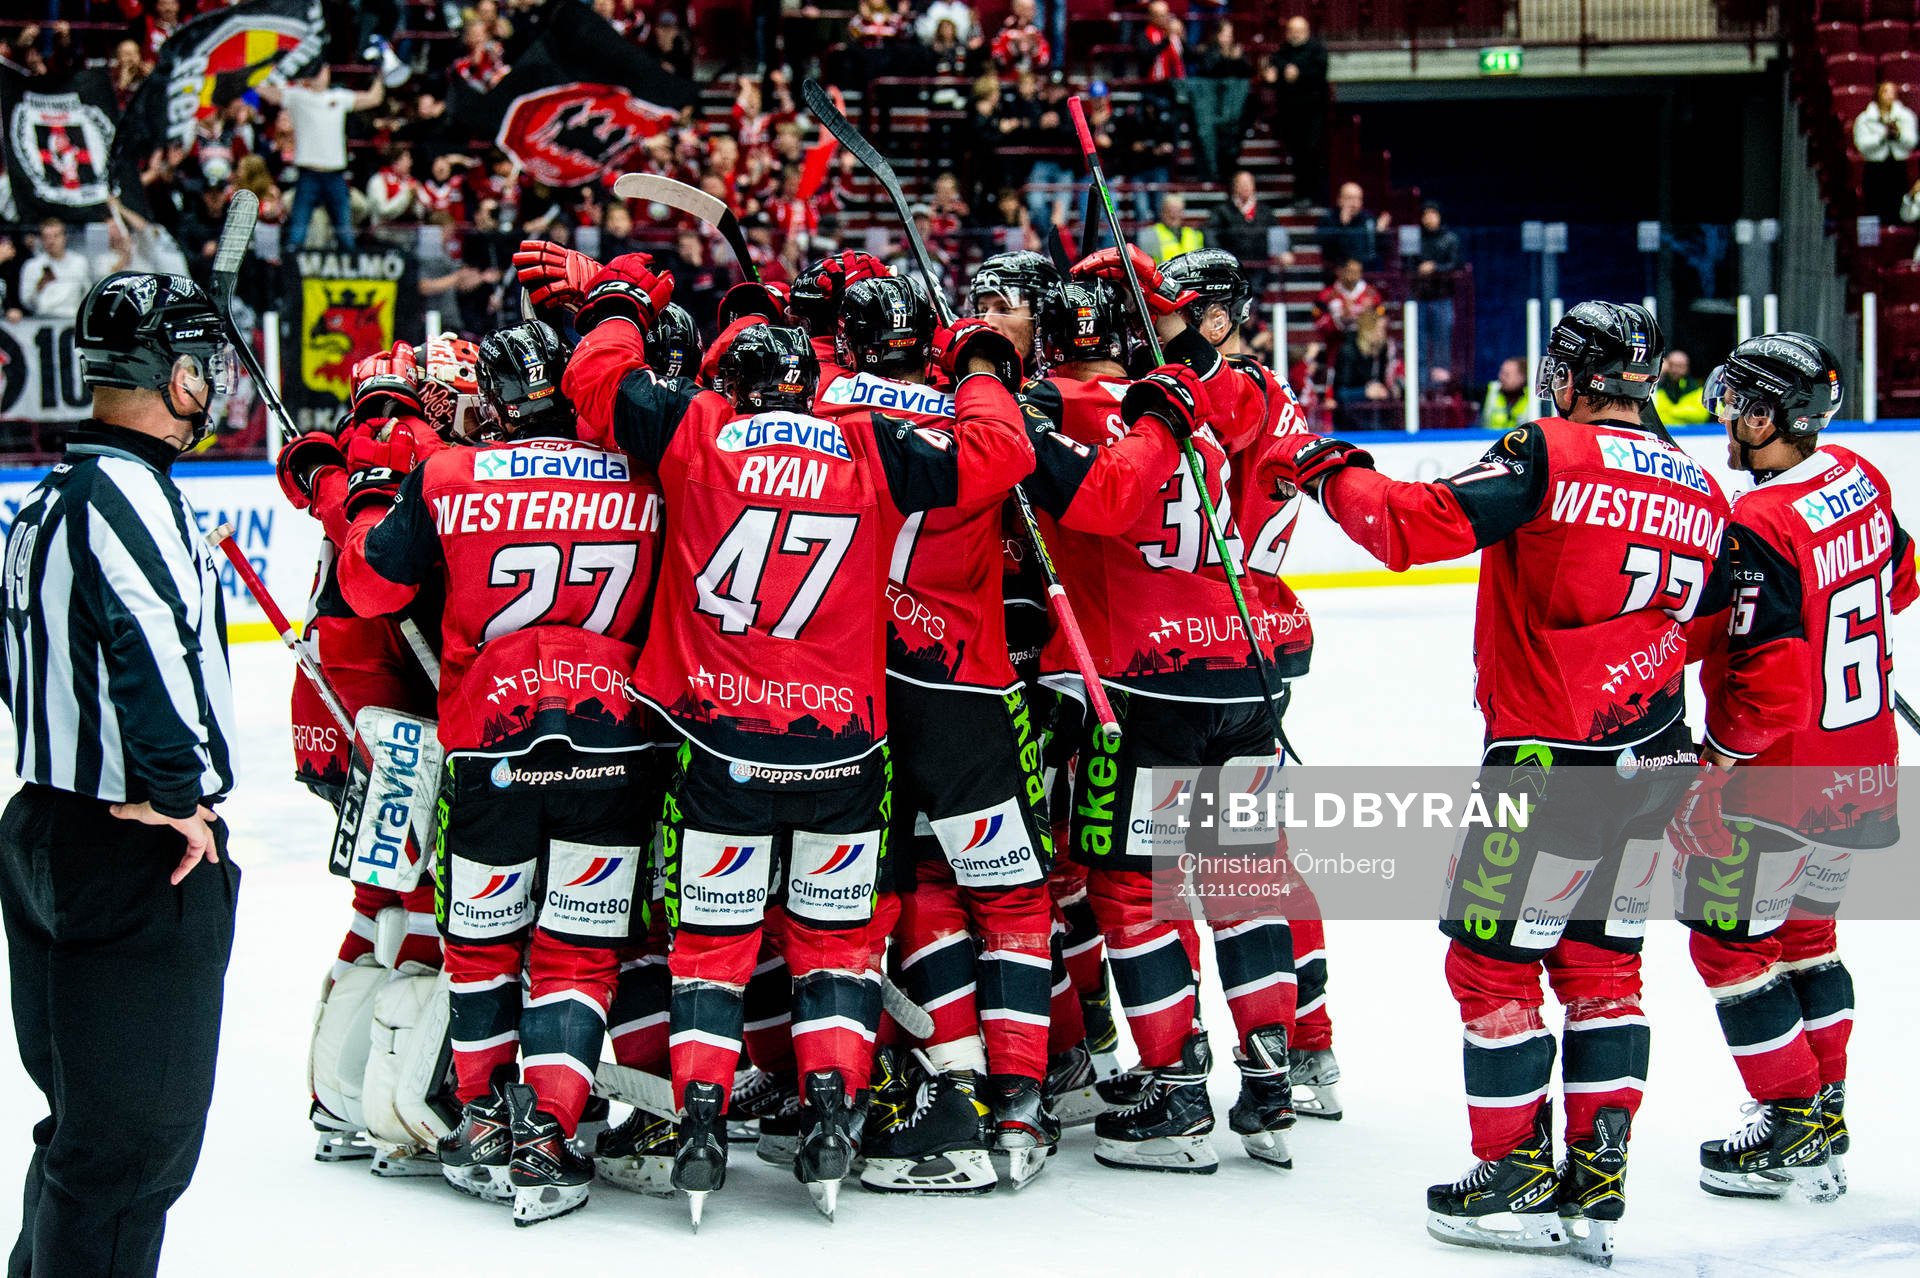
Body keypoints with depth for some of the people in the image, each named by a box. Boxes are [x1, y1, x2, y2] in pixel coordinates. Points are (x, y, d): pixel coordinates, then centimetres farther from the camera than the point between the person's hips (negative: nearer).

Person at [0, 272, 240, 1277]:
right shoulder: (125, 489, -16)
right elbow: (155, 638, -32)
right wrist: (180, 794, -24)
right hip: (136, 858, -10)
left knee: (86, 1114, 20)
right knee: (138, 1132, -3)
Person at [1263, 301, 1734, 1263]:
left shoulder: (1552, 454, -13)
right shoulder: (1701, 491, 8)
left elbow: (1413, 526, -19)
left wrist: (1324, 468, -4)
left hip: (1550, 762, -7)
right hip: (1654, 763, 7)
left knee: (1493, 961, 5)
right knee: (1601, 958, 16)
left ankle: (1518, 1181, 11)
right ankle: (1596, 1183, 17)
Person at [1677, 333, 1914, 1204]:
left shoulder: (1761, 531, -25)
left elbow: (1771, 688, -27)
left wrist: (1707, 774, -17)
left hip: (1780, 786, -9)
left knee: (1731, 944, 4)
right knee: (1803, 932, 23)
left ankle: (1793, 1138, 8)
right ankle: (1824, 1108, 31)